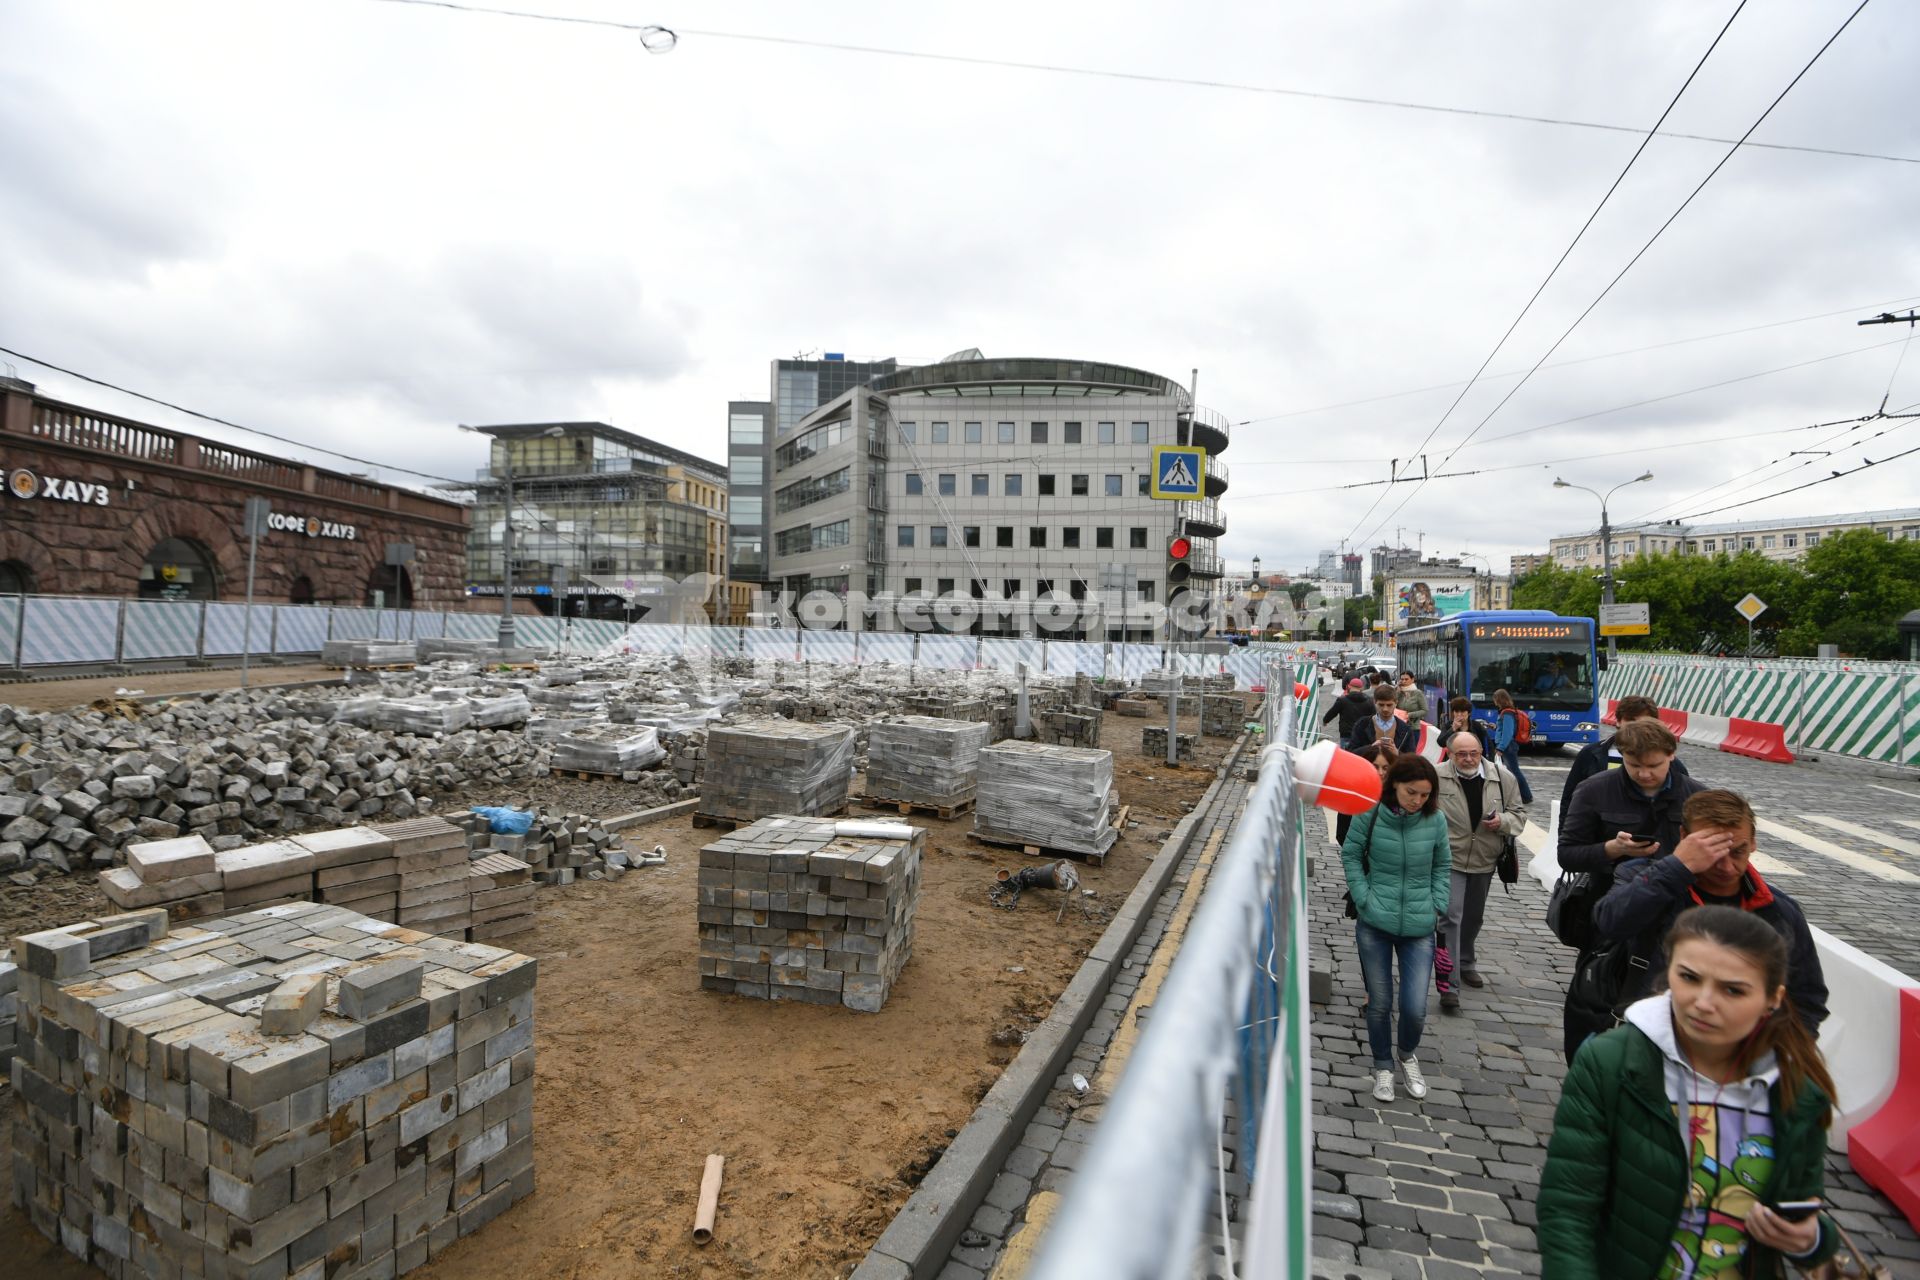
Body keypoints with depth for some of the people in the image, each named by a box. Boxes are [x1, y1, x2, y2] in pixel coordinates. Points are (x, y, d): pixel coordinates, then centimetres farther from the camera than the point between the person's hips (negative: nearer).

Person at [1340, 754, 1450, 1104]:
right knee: (1380, 1004, 10)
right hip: (1375, 925, -1)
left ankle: (1408, 1056, 33)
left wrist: (1437, 905, 1)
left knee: (1415, 1008, 0)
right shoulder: (1370, 814, -12)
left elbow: (1443, 865, 9)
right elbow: (1350, 855, 0)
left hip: (1419, 928, 1)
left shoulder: (1435, 819, -6)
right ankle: (1383, 1067, 34)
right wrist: (1364, 898, -7)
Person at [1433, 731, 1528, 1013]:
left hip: (1484, 862, 4)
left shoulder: (1503, 777, -4)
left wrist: (1503, 821, -14)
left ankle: (1466, 962, 46)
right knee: (1451, 918, -11)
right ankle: (1449, 985, -8)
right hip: (1450, 860, -4)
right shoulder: (1436, 777, -15)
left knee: (1473, 917, 21)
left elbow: (1519, 812, 6)